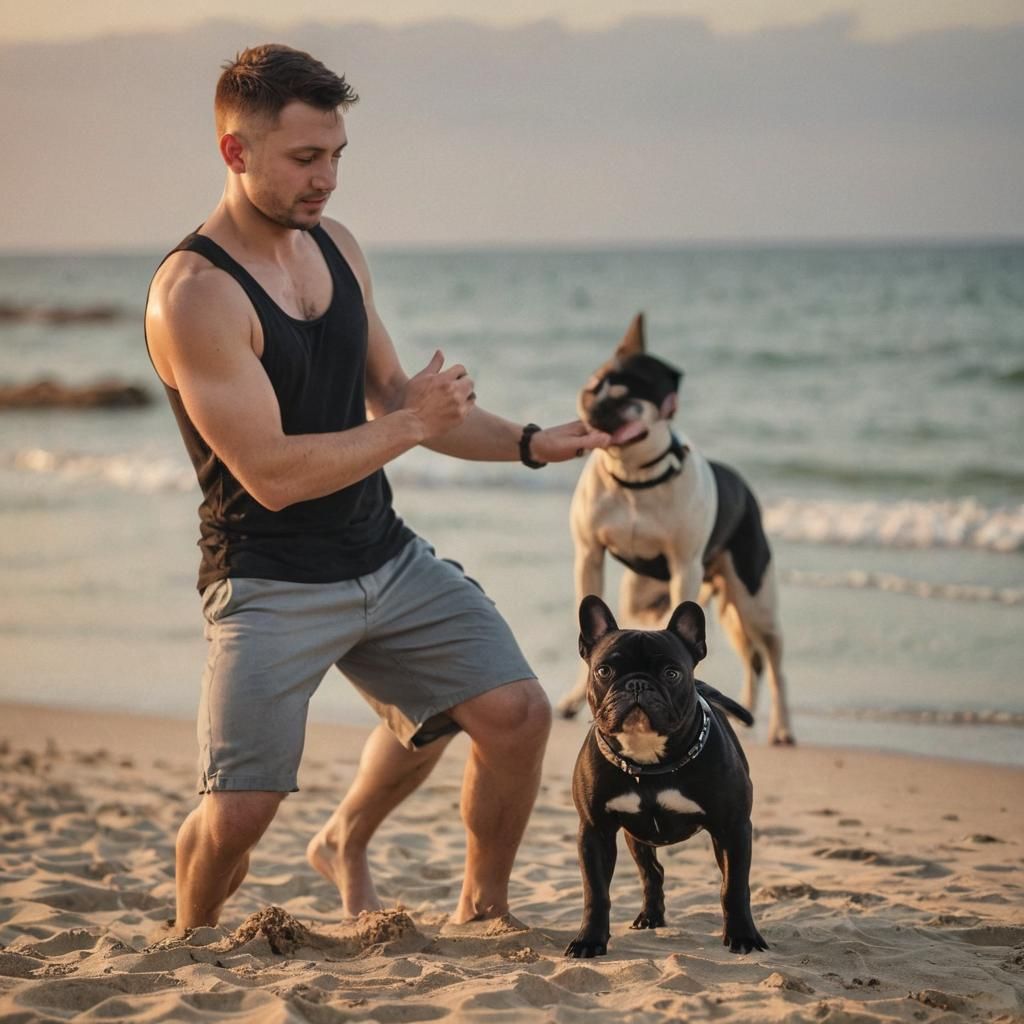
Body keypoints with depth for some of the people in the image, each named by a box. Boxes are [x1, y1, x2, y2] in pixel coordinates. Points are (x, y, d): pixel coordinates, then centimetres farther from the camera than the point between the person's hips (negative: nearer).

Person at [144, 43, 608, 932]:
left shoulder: (335, 247, 7)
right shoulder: (194, 294, -19)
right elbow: (271, 473, -23)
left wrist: (530, 444, 6)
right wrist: (411, 424, -14)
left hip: (386, 557, 7)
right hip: (271, 584, -7)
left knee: (516, 713, 0)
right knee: (239, 812, -14)